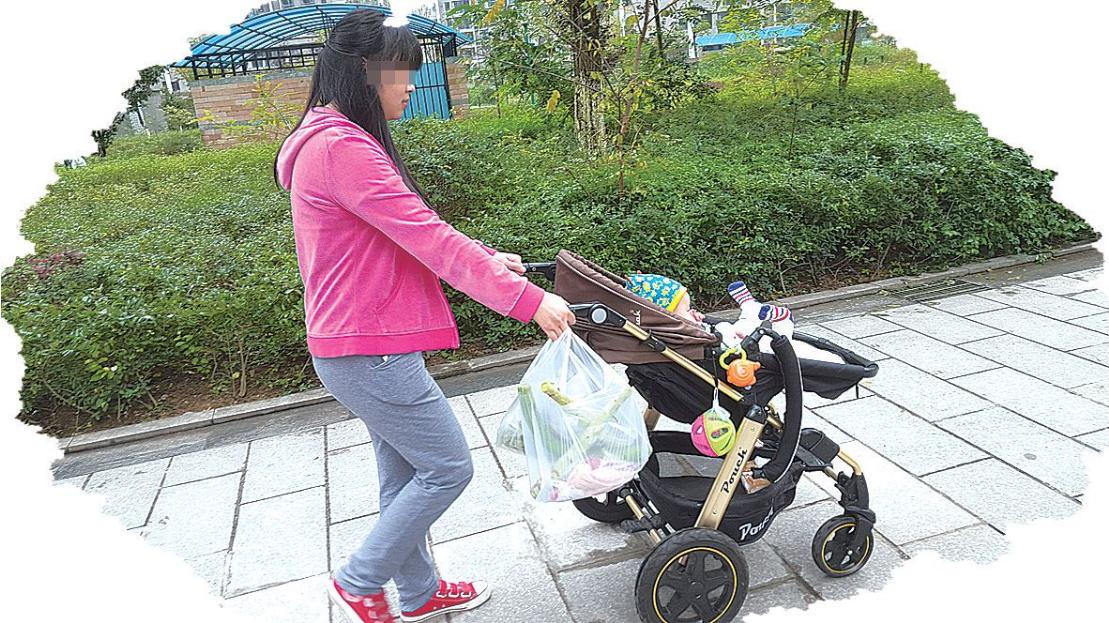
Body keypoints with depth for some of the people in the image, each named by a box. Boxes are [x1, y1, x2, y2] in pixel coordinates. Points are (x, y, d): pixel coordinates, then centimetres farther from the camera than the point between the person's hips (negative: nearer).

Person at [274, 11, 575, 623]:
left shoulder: (334, 141, 15)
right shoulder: (343, 148, -20)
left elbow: (410, 232, 17)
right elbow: (428, 239, -25)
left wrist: (487, 257, 10)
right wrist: (528, 301, -22)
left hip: (362, 346, 10)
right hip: (370, 350, -10)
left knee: (405, 475, 20)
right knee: (448, 467, 4)